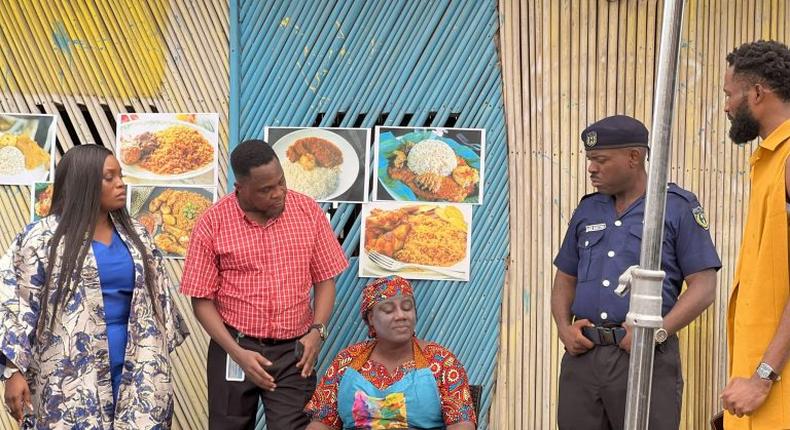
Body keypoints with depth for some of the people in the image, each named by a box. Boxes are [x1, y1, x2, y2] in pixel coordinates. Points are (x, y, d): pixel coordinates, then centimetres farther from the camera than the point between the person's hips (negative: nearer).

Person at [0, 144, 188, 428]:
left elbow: (157, 299, 15)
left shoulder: (136, 236, 10)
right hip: (68, 380, -4)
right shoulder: (42, 238, -4)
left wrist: (158, 362, 15)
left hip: (132, 373, 4)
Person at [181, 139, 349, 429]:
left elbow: (325, 280, 5)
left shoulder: (308, 212, -3)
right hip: (234, 350, 0)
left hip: (293, 350, 1)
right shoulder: (212, 224, -8)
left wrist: (317, 330, -10)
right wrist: (237, 353, -14)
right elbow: (202, 300, -5)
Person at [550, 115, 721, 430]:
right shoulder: (587, 209, 15)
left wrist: (658, 331, -16)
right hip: (582, 355, 5)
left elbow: (703, 287, -5)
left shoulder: (678, 207, 0)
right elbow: (565, 279, 20)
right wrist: (564, 327, 2)